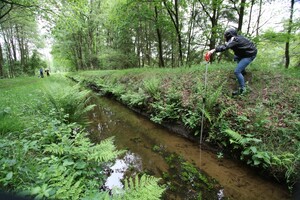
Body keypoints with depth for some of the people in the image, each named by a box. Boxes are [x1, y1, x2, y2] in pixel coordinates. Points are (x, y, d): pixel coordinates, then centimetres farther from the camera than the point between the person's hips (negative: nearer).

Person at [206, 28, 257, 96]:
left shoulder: (234, 40, -27)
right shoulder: (236, 38, 3)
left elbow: (226, 46, -43)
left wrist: (213, 50, -55)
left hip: (250, 54, -10)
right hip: (246, 52, 10)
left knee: (237, 71, -15)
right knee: (236, 58, 33)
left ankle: (242, 89, -3)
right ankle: (243, 71, 48)